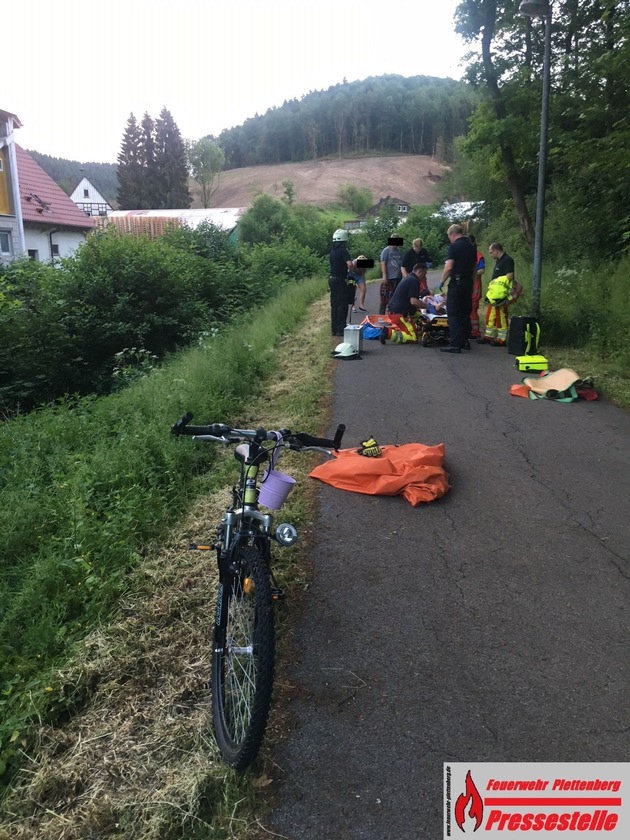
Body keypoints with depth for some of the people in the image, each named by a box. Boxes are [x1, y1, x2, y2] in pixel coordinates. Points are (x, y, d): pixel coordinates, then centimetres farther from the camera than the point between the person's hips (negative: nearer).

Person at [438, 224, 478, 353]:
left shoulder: (454, 246, -10)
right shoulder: (472, 247, 13)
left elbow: (449, 267, -16)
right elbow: (475, 266, 18)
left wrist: (442, 282, -6)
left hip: (457, 282, -8)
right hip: (468, 282, 8)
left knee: (453, 314, -6)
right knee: (465, 313, 14)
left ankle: (455, 344, -10)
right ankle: (465, 341, 18)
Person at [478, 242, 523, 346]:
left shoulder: (507, 260, -13)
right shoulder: (498, 261, 17)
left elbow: (509, 277, -19)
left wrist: (502, 292, -20)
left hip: (501, 295, -10)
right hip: (494, 294, 10)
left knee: (501, 316, -6)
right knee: (490, 315, 14)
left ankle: (501, 339, 0)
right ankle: (488, 336, 22)